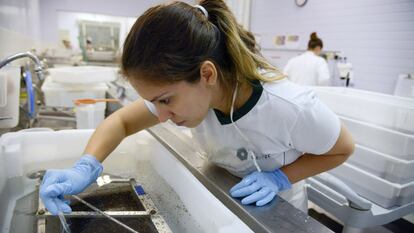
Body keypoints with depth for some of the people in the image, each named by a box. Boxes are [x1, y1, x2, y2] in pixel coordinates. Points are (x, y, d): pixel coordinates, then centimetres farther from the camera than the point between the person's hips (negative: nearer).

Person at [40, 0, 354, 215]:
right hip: (222, 202, 4)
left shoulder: (291, 108, -36)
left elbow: (343, 149, -17)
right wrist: (86, 168, -30)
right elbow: (121, 121, -12)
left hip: (277, 212, -3)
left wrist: (280, 177, -30)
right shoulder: (180, 90, -24)